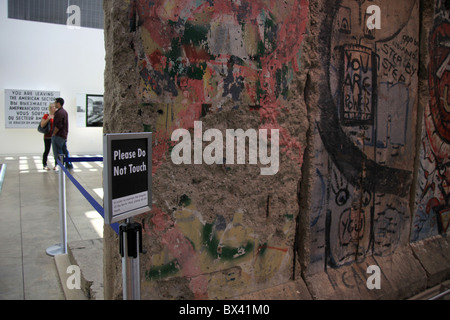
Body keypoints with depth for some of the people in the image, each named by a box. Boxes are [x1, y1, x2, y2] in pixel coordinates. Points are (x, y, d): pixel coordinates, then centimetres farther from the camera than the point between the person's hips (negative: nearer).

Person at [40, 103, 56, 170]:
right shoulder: (46, 115, -4)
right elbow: (42, 125, -9)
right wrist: (48, 119, -18)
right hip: (48, 136, -4)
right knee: (47, 150, 2)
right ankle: (45, 165, 12)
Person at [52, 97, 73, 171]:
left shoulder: (59, 112, -17)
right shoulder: (65, 112, 14)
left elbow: (58, 125, -22)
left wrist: (53, 134, -11)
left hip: (58, 135, -10)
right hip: (64, 135, 10)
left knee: (57, 151, -3)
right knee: (65, 150, 15)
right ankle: (69, 165, 18)